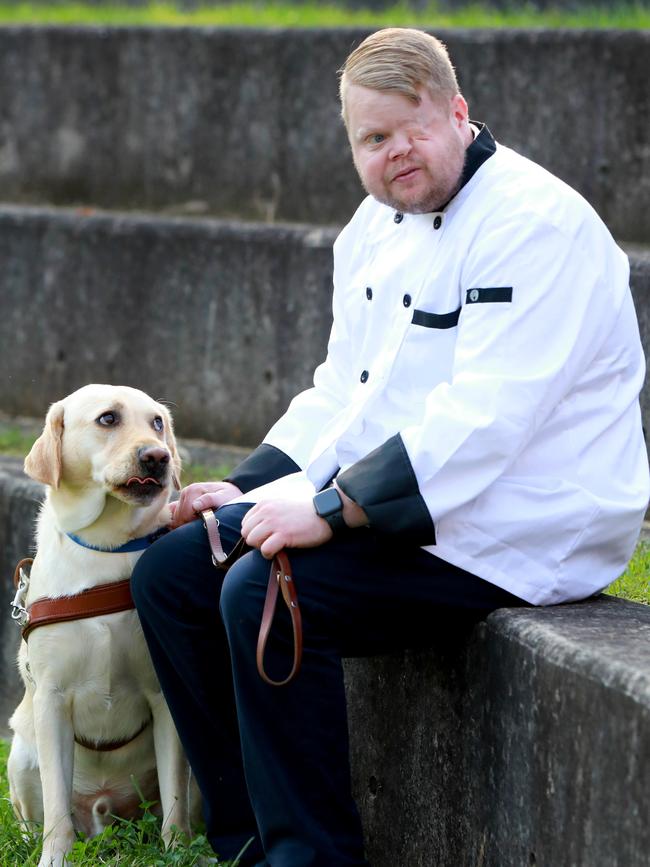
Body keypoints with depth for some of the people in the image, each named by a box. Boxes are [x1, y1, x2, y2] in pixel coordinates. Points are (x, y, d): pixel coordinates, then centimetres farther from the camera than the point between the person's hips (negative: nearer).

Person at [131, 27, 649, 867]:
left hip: (516, 536, -10)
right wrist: (250, 490, 6)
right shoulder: (377, 225, 13)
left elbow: (482, 420, -27)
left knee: (264, 591, -28)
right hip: (379, 507, 10)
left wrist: (333, 511, -28)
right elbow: (341, 391, 21)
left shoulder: (534, 224, -18)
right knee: (172, 570, 3)